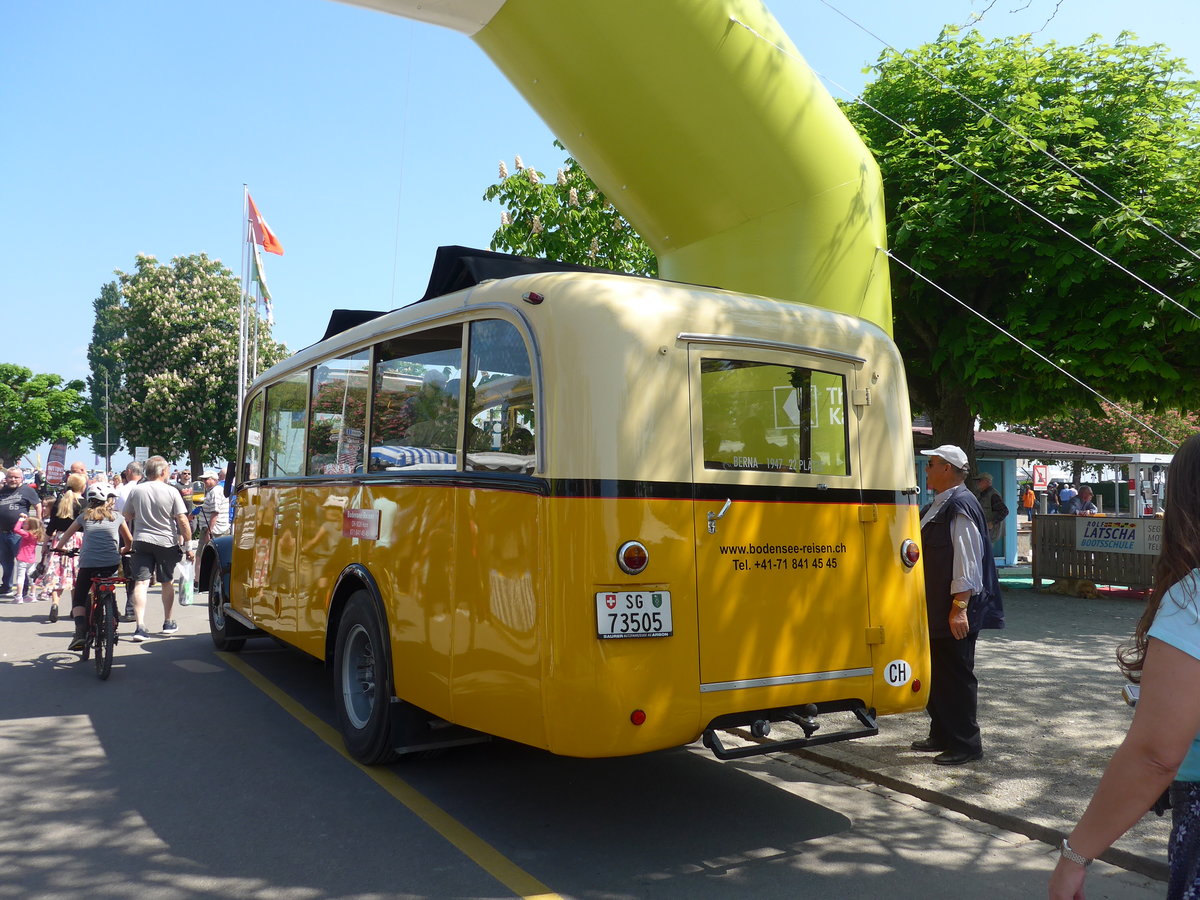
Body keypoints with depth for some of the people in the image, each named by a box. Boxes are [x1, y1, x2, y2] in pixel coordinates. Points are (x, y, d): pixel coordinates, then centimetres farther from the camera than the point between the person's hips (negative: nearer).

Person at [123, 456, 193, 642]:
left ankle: (140, 626, -14)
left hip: (141, 541, 1)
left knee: (141, 582, -2)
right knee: (167, 582, 15)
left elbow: (127, 517, 12)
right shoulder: (171, 492, -8)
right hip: (167, 542, -1)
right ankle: (168, 623, 27)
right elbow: (183, 521, -10)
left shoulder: (136, 490, 0)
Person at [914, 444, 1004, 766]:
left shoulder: (960, 507, -17)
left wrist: (960, 607, -24)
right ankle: (941, 736, 30)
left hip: (954, 612, -10)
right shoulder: (938, 506, 14)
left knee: (956, 676, -1)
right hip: (935, 609, 10)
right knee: (936, 673, 18)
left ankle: (965, 745, 11)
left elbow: (967, 560, -22)